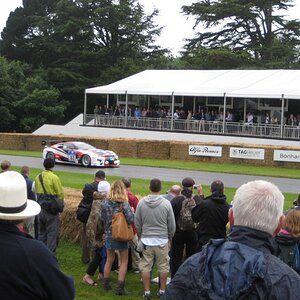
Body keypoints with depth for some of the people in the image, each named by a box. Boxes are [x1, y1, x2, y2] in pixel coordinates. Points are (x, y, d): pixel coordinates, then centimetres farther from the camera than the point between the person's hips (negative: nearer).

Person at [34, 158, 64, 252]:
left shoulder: (38, 177, 4)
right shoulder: (54, 177, -14)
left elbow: (36, 192, 6)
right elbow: (60, 194, -12)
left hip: (40, 208, 6)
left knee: (41, 231, 16)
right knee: (52, 232, 1)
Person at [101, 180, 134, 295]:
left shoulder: (105, 202, -6)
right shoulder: (124, 204, -17)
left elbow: (102, 218, 1)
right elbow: (131, 220, -18)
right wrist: (131, 211, 0)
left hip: (109, 235, 4)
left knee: (109, 259, 21)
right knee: (124, 261, 10)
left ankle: (106, 283, 30)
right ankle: (120, 287, 7)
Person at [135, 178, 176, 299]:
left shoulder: (141, 202, -6)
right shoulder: (166, 203, -10)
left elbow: (137, 223, 3)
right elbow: (171, 224, -2)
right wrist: (170, 237, 15)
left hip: (146, 240, 1)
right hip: (162, 240, -1)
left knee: (145, 266, 9)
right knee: (163, 266, 11)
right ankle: (162, 290, 18)